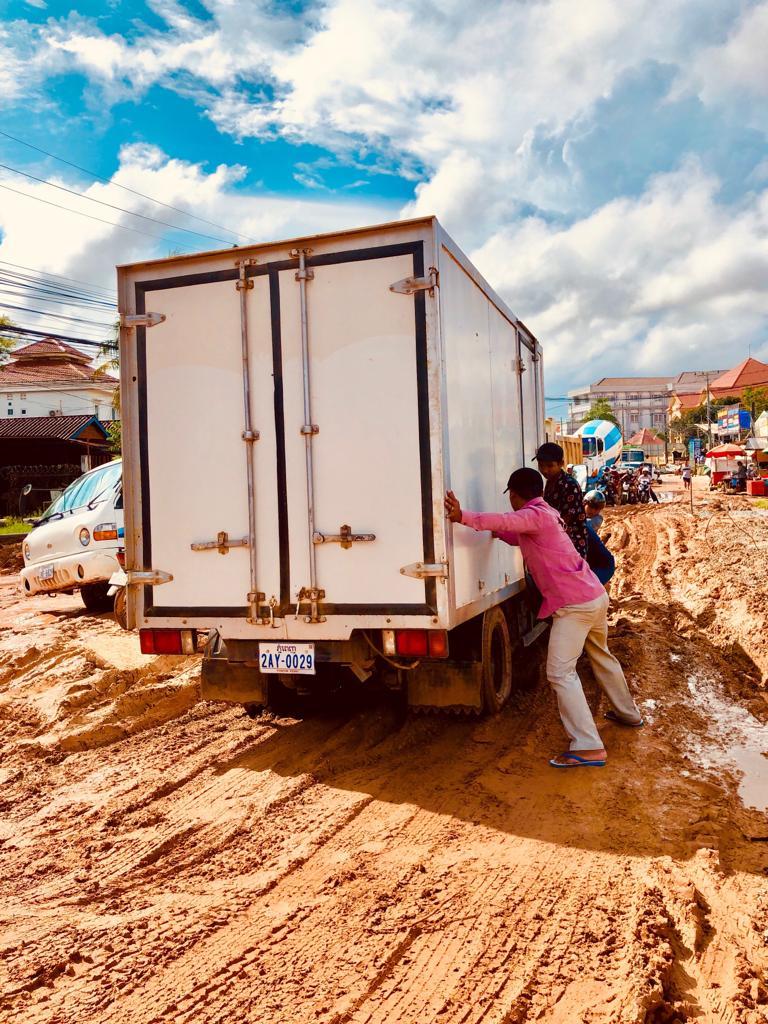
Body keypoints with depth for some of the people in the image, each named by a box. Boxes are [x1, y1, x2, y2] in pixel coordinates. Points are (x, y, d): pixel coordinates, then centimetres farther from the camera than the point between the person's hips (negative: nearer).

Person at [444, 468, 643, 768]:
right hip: (595, 596, 10)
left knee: (560, 673, -10)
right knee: (601, 656, 29)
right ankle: (628, 713, 48)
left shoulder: (534, 515, -13)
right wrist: (497, 533, 30)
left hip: (574, 604, -10)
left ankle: (588, 748, -13)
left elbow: (505, 520, -35)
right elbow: (520, 538, 33)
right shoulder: (545, 513, 16)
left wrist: (463, 516, -45)